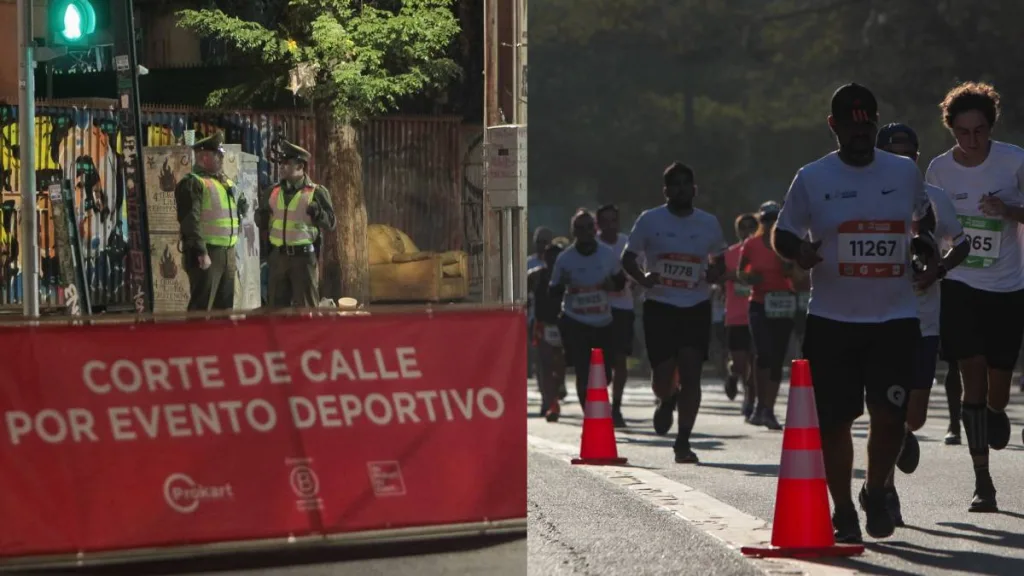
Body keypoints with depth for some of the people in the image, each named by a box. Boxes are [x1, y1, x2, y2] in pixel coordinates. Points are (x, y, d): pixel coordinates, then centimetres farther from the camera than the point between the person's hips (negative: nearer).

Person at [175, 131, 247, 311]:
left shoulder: (226, 183, 19)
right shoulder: (192, 183, -10)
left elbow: (234, 213, 32)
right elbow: (190, 220, -19)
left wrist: (241, 207, 10)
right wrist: (201, 252, -24)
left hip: (228, 252, 9)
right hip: (206, 254, -9)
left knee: (225, 306, 14)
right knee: (201, 306, -10)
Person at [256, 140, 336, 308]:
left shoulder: (316, 192, -3)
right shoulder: (272, 192, 10)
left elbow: (331, 223, -5)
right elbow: (262, 223, 16)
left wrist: (318, 214, -23)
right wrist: (262, 217, -6)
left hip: (304, 257, -5)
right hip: (277, 257, 5)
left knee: (306, 307, 0)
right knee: (277, 306, 10)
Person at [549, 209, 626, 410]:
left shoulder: (608, 255, -1)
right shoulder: (564, 259, -6)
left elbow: (621, 282, 13)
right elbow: (554, 293, 0)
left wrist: (612, 285, -10)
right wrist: (563, 286, -23)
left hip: (603, 323, 3)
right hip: (574, 323, -3)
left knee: (604, 375, 9)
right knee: (583, 374, -12)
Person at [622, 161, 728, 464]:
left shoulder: (709, 223, 7)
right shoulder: (650, 220, 1)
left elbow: (719, 261, 18)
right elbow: (628, 258, 7)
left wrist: (715, 274, -6)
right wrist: (642, 278, -14)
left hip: (697, 307, 1)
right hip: (660, 306, -1)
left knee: (691, 373, -8)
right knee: (663, 375, -3)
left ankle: (683, 442, -2)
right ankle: (666, 401, 35)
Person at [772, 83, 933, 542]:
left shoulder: (906, 172, 7)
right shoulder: (812, 178, 0)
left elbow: (922, 217, 25)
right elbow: (782, 234, 7)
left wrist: (930, 260, 9)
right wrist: (799, 251, -15)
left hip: (896, 318, 1)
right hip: (832, 320, -1)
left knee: (890, 415, -6)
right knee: (835, 420, 1)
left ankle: (875, 495, 20)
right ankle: (843, 513, 17)